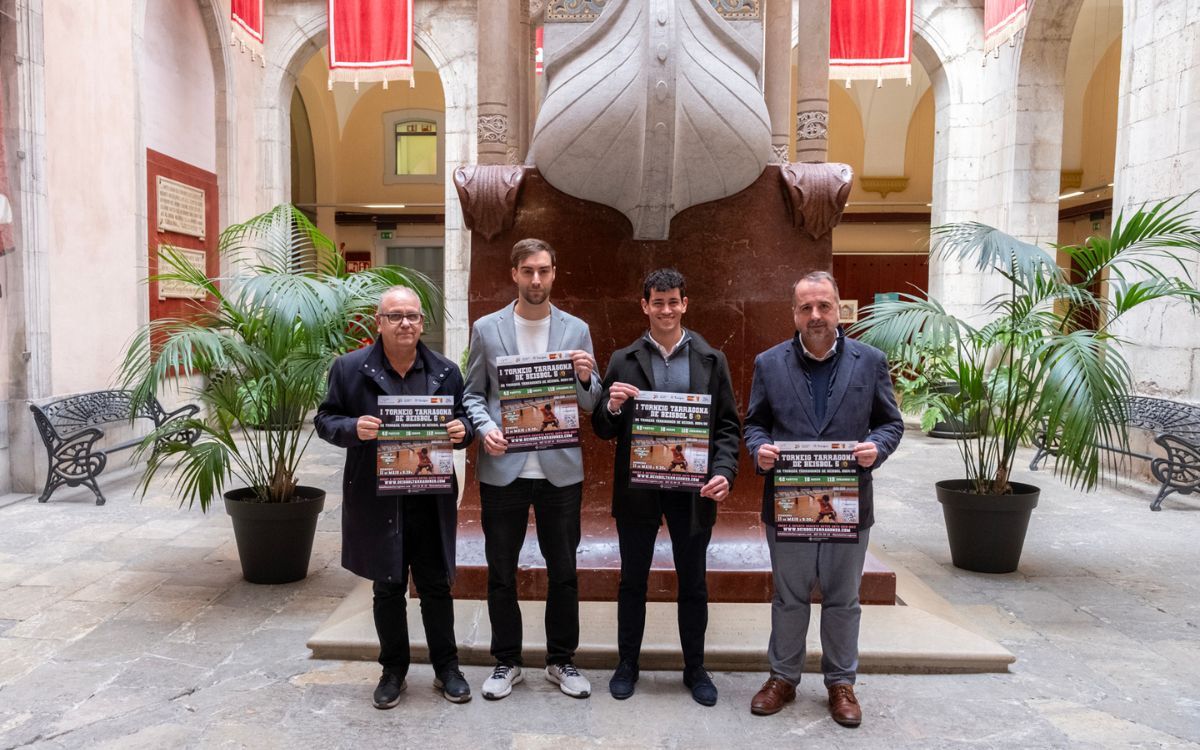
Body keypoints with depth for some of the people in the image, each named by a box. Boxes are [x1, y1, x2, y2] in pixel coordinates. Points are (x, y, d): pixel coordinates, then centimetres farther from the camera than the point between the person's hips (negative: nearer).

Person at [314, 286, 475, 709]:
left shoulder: (445, 372, 3)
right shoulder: (350, 368, -2)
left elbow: (462, 421, 10)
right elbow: (325, 420, 2)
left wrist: (461, 431, -13)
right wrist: (353, 428, -19)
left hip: (431, 499, 1)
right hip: (376, 500, -1)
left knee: (436, 586, 11)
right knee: (388, 588, 12)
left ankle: (446, 667, 29)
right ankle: (393, 669, 31)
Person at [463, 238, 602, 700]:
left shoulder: (576, 330, 4)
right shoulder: (487, 328, 2)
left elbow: (590, 404, 5)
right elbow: (472, 393, 6)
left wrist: (586, 379, -16)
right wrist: (485, 428, -13)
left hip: (560, 470, 1)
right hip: (503, 468, 0)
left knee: (564, 572, 10)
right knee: (501, 573, 10)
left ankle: (562, 660, 29)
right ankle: (506, 661, 29)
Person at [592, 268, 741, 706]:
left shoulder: (712, 360, 3)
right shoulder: (623, 361, 2)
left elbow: (728, 426, 2)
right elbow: (603, 431, 2)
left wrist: (724, 472, -14)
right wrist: (612, 407, -20)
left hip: (692, 489, 0)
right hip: (637, 488, 0)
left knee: (693, 584, 13)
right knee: (632, 581, 12)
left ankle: (695, 669, 30)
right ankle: (627, 664, 30)